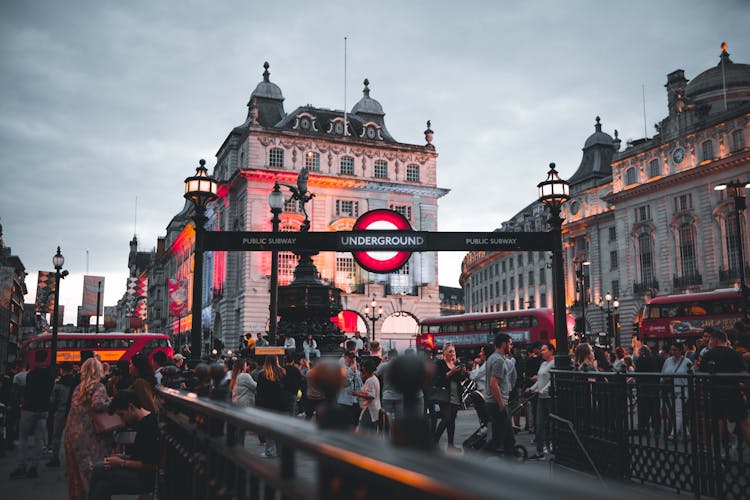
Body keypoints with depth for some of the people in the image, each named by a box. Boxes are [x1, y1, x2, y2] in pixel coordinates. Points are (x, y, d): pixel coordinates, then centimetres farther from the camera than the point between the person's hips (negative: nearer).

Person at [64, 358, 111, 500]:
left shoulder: (79, 387, 14)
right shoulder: (98, 387, -9)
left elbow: (76, 408, 18)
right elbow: (98, 404, -24)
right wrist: (110, 402, -8)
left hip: (72, 434, 8)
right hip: (89, 436, -8)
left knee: (76, 472, 16)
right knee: (92, 472, -3)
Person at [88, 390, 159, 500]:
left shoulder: (150, 425, -20)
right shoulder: (143, 423, 11)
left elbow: (153, 465, -22)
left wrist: (122, 463, -14)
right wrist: (123, 457, 7)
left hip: (145, 479, -9)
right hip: (140, 474, 9)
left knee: (98, 470, -11)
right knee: (103, 486, -8)